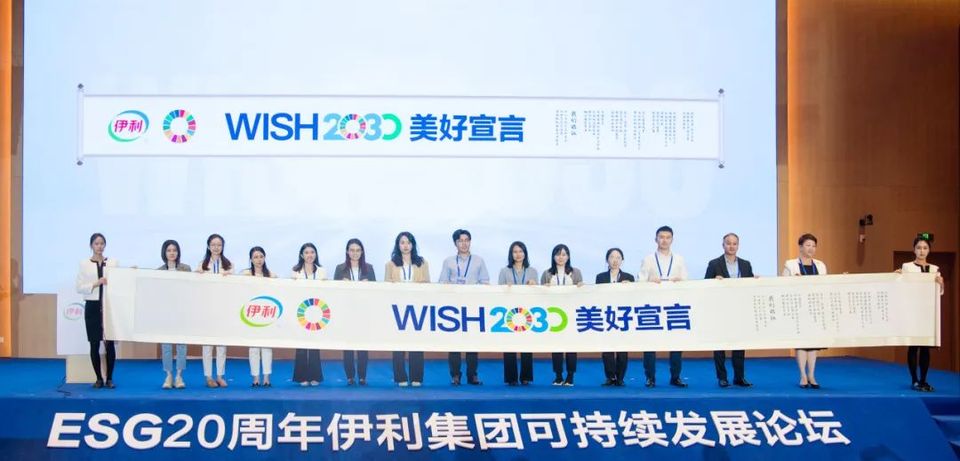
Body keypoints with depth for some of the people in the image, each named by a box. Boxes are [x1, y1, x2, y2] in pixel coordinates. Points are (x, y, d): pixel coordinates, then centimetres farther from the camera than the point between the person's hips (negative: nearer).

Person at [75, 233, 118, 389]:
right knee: (94, 344, 2)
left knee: (110, 342, -3)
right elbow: (79, 288, -3)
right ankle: (99, 378, 14)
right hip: (92, 306, 0)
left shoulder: (113, 263, 7)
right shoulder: (84, 264, 3)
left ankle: (109, 378, 8)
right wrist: (96, 284, -16)